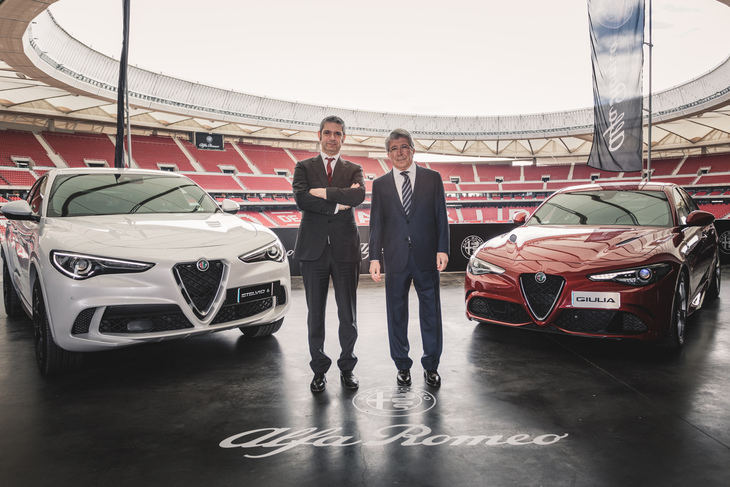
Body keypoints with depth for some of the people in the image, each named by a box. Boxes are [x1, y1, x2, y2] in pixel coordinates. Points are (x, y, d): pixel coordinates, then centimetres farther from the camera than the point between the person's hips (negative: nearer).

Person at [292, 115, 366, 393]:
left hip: (345, 248, 1)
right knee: (315, 313, 6)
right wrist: (337, 205, -11)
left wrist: (322, 192, -12)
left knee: (348, 314, 5)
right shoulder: (304, 167, 9)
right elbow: (301, 200, -9)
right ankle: (319, 370, 19)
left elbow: (359, 196, -11)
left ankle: (347, 367, 21)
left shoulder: (353, 170, 11)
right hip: (313, 248, 0)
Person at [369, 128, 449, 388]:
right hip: (396, 258, 1)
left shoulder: (432, 178, 6)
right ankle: (402, 365, 23)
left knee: (431, 311, 6)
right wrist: (374, 258, -2)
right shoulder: (380, 184, 8)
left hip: (427, 258, 0)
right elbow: (376, 224, 5)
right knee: (397, 313, 8)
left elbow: (441, 217, 4)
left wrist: (442, 249, -6)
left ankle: (431, 366, 21)